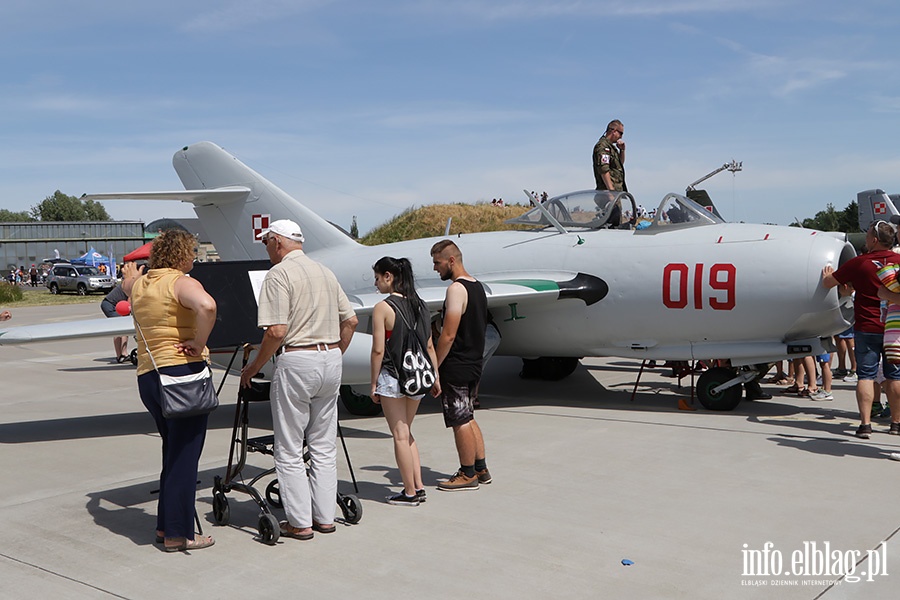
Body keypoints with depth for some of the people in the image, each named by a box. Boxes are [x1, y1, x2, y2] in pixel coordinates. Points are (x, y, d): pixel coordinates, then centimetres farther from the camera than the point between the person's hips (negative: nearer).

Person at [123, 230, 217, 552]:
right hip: (183, 372, -8)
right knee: (184, 456, -1)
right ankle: (178, 534, 5)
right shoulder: (181, 283, -10)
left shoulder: (140, 284, 14)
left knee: (173, 452, 20)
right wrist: (199, 343, -18)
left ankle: (165, 525, 27)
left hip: (147, 377, 8)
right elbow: (206, 306, -32)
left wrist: (129, 277, 64)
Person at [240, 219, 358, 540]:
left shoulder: (279, 274, -9)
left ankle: (300, 523, 8)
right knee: (324, 447, 14)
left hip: (297, 361, -7)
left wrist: (253, 367, -6)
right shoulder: (326, 272, 13)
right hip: (331, 360, 7)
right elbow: (350, 321, 14)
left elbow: (276, 332, -18)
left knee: (289, 450, 4)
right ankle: (325, 517, 20)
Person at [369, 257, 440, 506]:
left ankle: (410, 492, 9)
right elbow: (429, 346, 9)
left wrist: (373, 383, -6)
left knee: (400, 435, 3)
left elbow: (378, 350, -14)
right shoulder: (419, 306, 6)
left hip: (392, 377, -6)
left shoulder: (383, 308, -12)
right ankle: (419, 486, 18)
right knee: (406, 432, 18)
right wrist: (435, 376, 15)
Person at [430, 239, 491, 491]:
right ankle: (481, 469, 24)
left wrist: (434, 367, -15)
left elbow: (448, 335, -22)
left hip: (456, 367, -10)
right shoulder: (477, 286, 12)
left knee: (460, 422, 1)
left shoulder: (456, 289, -18)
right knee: (467, 418, 18)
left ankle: (468, 475, 10)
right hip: (474, 363, 10)